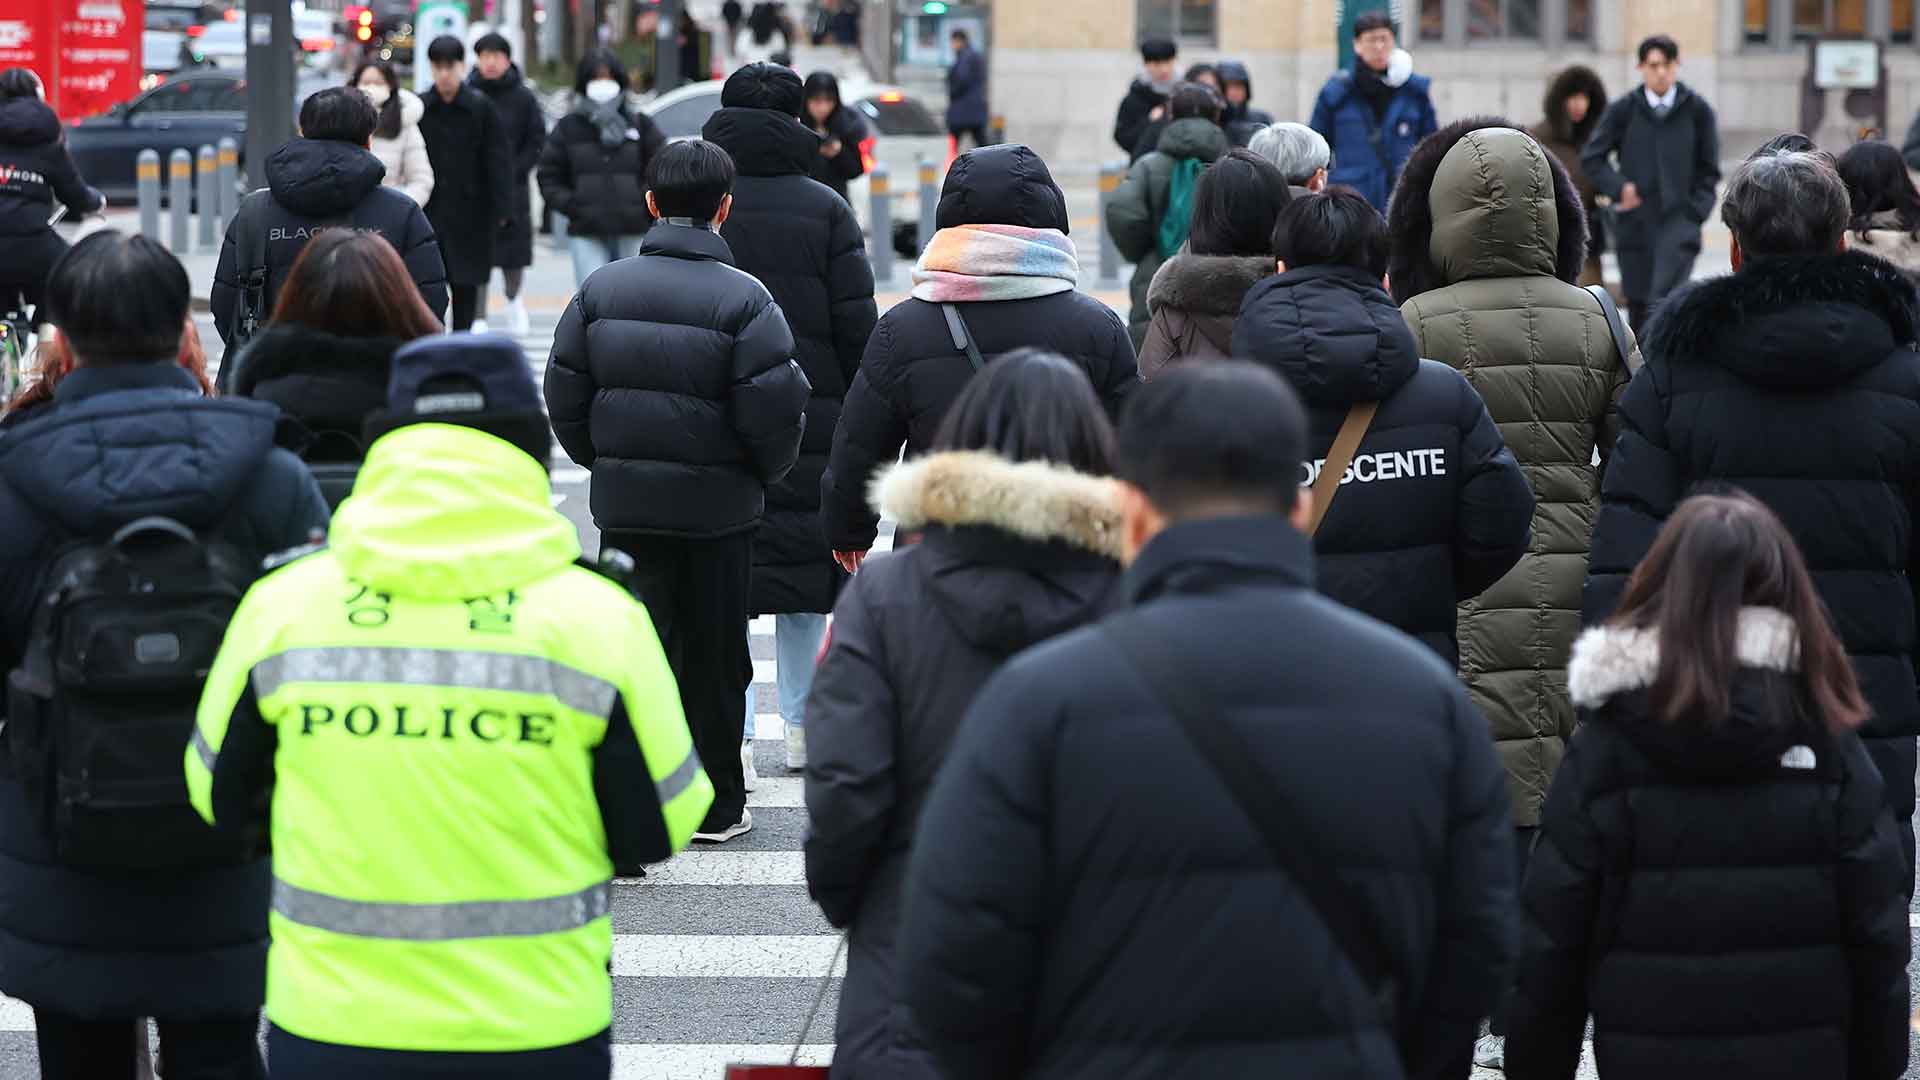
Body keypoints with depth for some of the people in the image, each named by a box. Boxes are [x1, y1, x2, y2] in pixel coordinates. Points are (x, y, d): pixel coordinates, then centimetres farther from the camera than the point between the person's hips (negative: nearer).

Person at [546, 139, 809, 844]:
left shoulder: (601, 289, 0)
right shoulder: (742, 299, -13)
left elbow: (564, 396, 4)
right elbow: (774, 409, -14)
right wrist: (765, 473, 5)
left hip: (623, 503, 3)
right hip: (717, 507, -3)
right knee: (714, 657, 9)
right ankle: (717, 805, 18)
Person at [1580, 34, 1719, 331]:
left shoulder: (1697, 110, 2)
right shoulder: (1623, 110, 3)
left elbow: (1709, 170, 7)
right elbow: (1592, 157, 8)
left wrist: (1695, 210, -4)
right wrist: (1618, 187, -7)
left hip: (1679, 220, -2)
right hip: (1635, 221, 2)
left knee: (1663, 300, -18)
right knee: (1638, 301, 6)